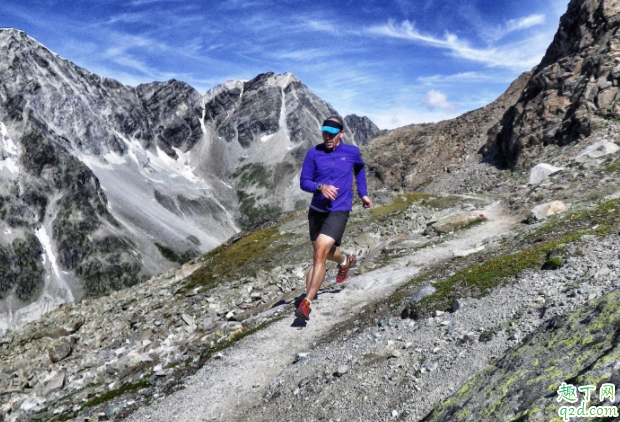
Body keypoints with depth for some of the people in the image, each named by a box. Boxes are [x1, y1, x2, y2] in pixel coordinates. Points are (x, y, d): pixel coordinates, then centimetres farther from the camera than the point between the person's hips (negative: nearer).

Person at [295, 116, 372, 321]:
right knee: (323, 252, 21)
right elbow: (304, 182, -4)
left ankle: (307, 303, -13)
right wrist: (320, 187, -24)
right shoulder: (313, 153, -3)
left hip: (339, 211, -4)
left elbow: (360, 168, 20)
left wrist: (363, 194, 21)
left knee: (320, 253, -19)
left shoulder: (352, 151, -2)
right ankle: (345, 261, 56)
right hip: (316, 210, 4)